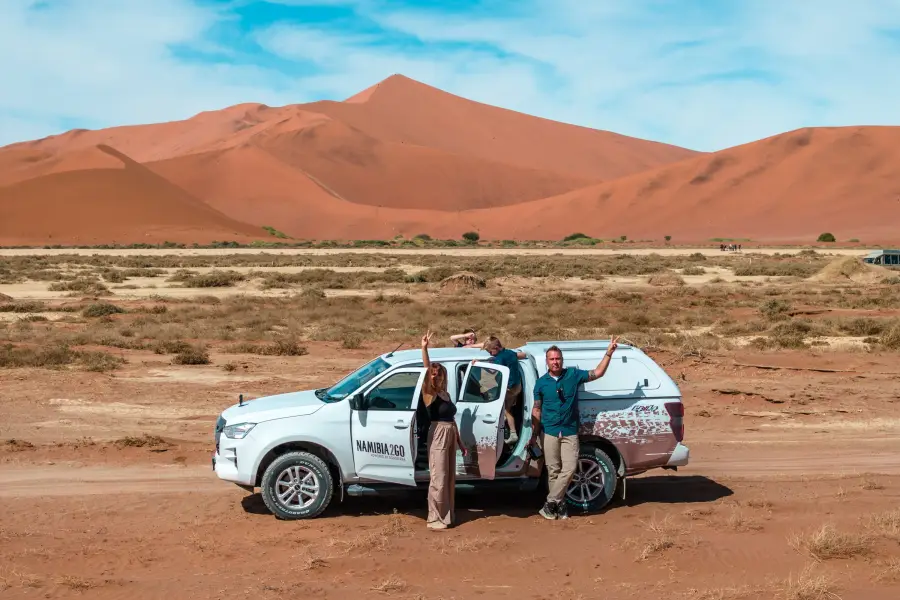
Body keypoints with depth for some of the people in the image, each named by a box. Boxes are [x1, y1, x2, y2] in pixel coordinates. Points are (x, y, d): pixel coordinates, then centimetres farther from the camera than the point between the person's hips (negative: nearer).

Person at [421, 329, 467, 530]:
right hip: (438, 436, -8)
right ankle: (435, 519, 3)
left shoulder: (445, 395, 14)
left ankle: (447, 515, 24)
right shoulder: (430, 395, -8)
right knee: (439, 479, -5)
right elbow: (427, 371, -22)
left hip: (450, 436, 8)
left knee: (449, 478, 14)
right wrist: (424, 348, -34)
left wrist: (461, 443, 19)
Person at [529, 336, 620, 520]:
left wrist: (609, 353, -1)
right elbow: (536, 410, 8)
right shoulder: (541, 383, 3)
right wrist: (534, 434, 4)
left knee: (569, 468, -10)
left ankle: (550, 503, -2)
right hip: (549, 432, 0)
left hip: (570, 431, 0)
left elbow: (598, 373, 7)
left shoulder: (573, 374, 2)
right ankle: (559, 504, 13)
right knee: (553, 470, 2)